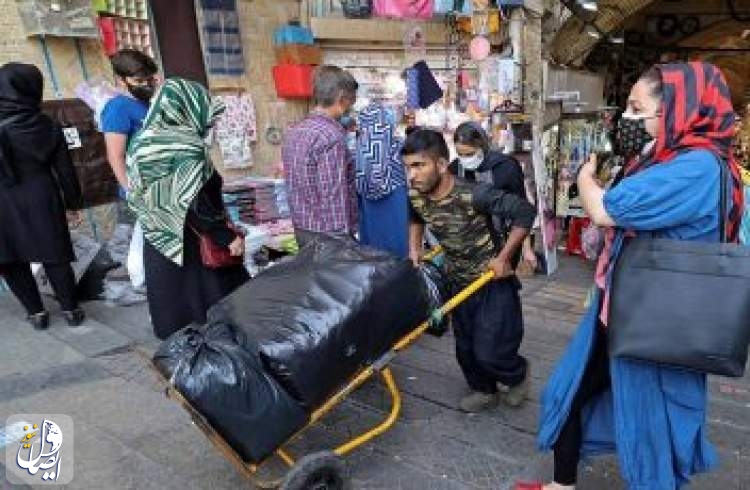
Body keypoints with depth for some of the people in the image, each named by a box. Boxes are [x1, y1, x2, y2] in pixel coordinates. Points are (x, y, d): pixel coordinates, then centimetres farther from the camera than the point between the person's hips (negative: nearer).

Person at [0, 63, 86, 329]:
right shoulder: (48, 126, -4)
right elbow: (65, 170, 1)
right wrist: (73, 202, 10)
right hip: (41, 201, 2)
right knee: (54, 257, 10)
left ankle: (36, 312, 19)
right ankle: (70, 309, 18)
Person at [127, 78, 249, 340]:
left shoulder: (143, 141, 5)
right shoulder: (187, 146, -18)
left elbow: (136, 197, 11)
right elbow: (195, 205, -23)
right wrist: (228, 237, -18)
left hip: (157, 242, 7)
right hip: (192, 244, -7)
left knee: (171, 308, 16)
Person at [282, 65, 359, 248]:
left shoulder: (293, 131, 7)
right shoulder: (331, 137, -19)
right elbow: (334, 197, -22)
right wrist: (343, 242, -19)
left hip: (301, 230, 9)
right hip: (328, 234, -9)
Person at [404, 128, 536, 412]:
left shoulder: (473, 195, -31)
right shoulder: (415, 196, -11)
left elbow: (525, 212, -26)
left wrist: (503, 258, -22)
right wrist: (414, 249, 1)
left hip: (494, 282, -6)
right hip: (460, 283, 6)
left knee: (489, 353, -4)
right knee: (465, 349, 16)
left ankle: (519, 373, 31)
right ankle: (485, 391, 43)